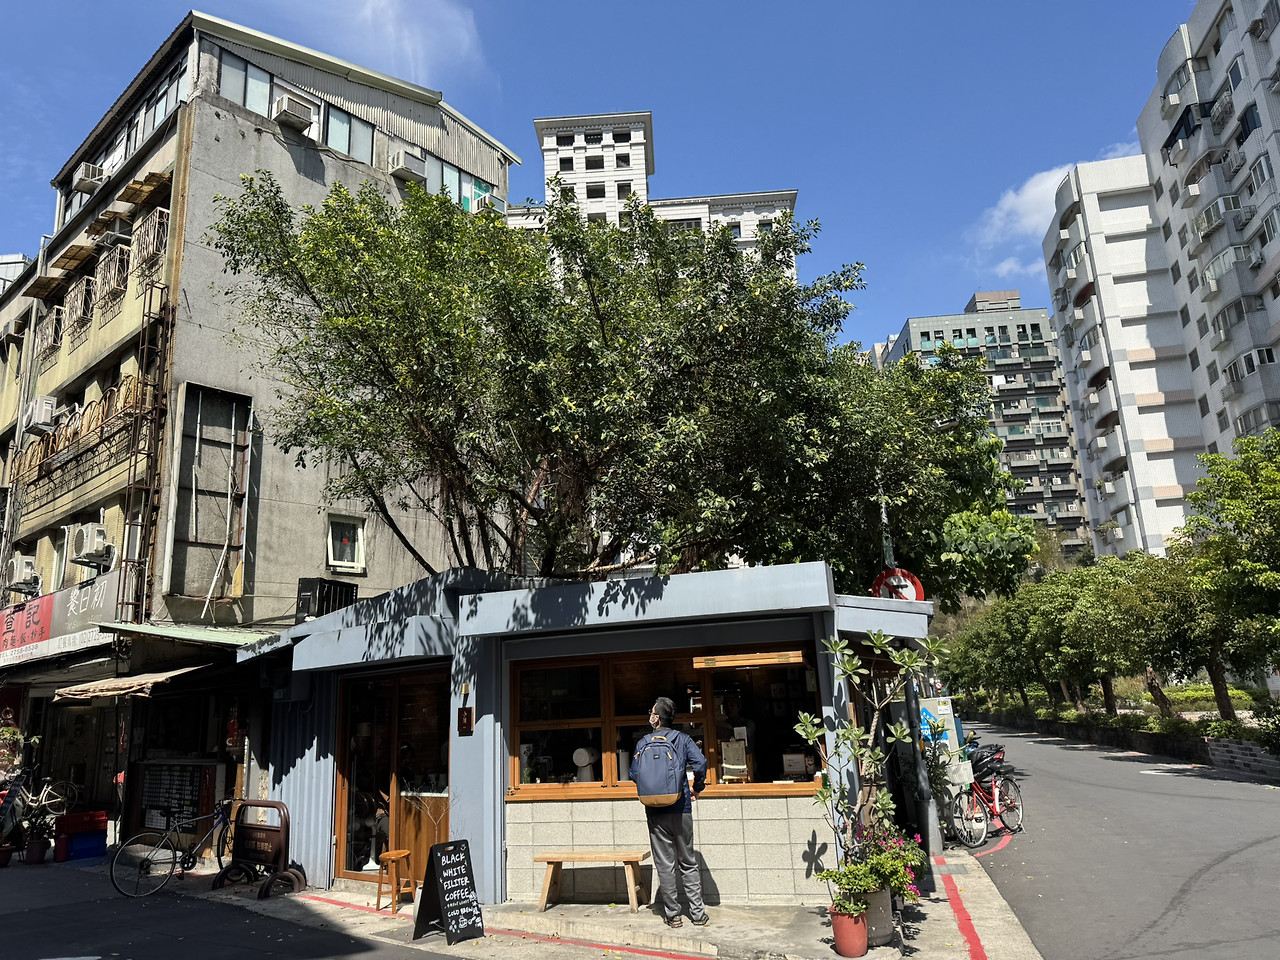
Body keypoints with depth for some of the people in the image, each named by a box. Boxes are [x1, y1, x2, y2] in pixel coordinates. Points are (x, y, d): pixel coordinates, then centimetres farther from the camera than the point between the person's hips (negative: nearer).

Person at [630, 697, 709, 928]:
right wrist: (697, 788, 4)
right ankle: (697, 913, 10)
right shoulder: (683, 739, 0)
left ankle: (672, 915, 10)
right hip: (681, 809, 1)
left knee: (664, 865, 7)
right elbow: (700, 763, -12)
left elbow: (634, 773, -4)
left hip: (656, 811, -1)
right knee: (688, 863, 11)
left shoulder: (644, 742, -1)